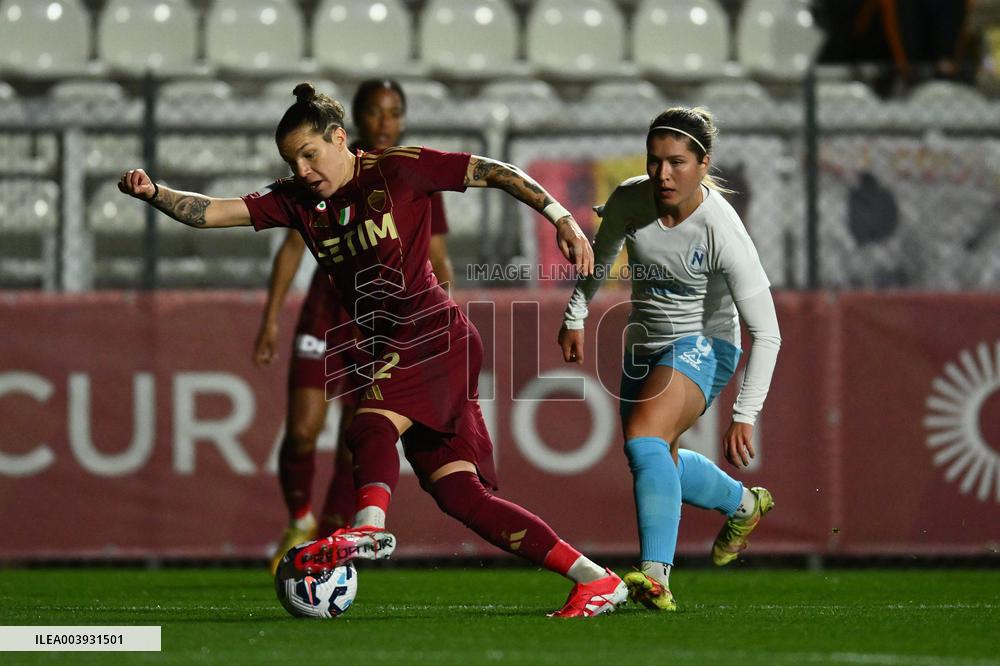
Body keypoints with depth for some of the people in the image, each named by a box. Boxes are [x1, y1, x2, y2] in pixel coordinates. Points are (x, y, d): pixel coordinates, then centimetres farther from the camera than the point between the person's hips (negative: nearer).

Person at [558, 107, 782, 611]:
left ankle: (656, 574, -39)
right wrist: (575, 315, 17)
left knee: (644, 439, -31)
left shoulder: (723, 232, -28)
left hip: (703, 345, -7)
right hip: (646, 343, 7)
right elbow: (600, 254, 11)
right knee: (653, 463, 21)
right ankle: (743, 504, 50)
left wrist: (744, 415, -30)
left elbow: (765, 333, -26)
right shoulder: (630, 199, -15)